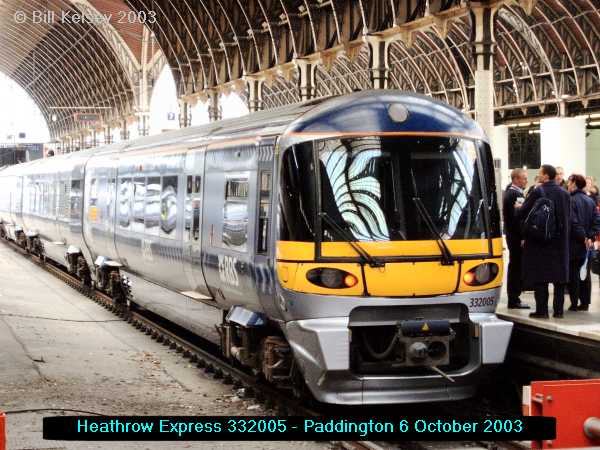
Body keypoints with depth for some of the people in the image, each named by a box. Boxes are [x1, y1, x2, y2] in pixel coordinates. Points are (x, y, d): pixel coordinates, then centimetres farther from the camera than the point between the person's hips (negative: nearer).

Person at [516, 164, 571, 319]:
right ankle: (558, 310, 11)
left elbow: (521, 214, -10)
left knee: (540, 277, 1)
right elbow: (568, 217, 9)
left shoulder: (537, 192, -14)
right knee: (559, 276, 9)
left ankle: (541, 310, -1)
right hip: (560, 241, 4)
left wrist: (518, 207, 10)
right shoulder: (565, 194, 2)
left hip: (539, 241, -4)